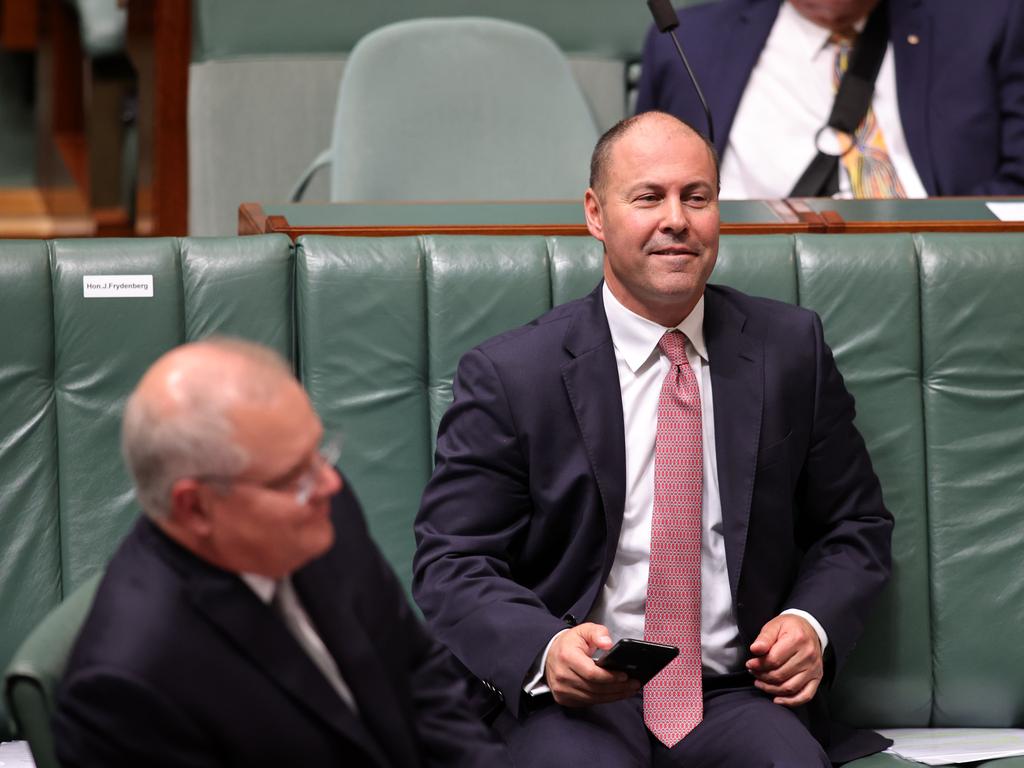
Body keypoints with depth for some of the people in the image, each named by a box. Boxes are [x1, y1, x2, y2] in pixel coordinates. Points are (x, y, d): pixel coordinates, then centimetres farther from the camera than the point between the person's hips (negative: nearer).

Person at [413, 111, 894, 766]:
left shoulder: (791, 349, 10)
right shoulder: (509, 375, 1)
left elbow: (856, 526, 18)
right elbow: (452, 564, -1)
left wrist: (814, 626, -3)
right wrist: (546, 650, -21)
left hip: (739, 694, 2)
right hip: (571, 702, -2)